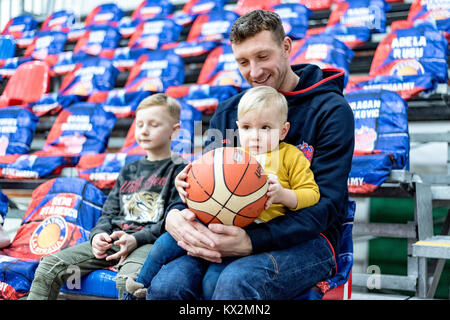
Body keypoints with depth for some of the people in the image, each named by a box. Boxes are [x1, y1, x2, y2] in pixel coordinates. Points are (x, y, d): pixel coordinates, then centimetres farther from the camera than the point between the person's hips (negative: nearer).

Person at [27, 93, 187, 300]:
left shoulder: (179, 171, 3)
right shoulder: (129, 171, 23)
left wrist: (136, 239, -20)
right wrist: (99, 234, -2)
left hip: (149, 242, -6)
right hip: (112, 239, 6)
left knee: (128, 279, -40)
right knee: (50, 266, -9)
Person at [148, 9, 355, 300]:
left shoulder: (331, 110, -4)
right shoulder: (227, 112, 13)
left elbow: (326, 204, -12)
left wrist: (252, 241, -26)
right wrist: (174, 215, -16)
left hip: (305, 240, -4)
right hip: (237, 232, 4)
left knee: (235, 281, -36)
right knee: (166, 284, -24)